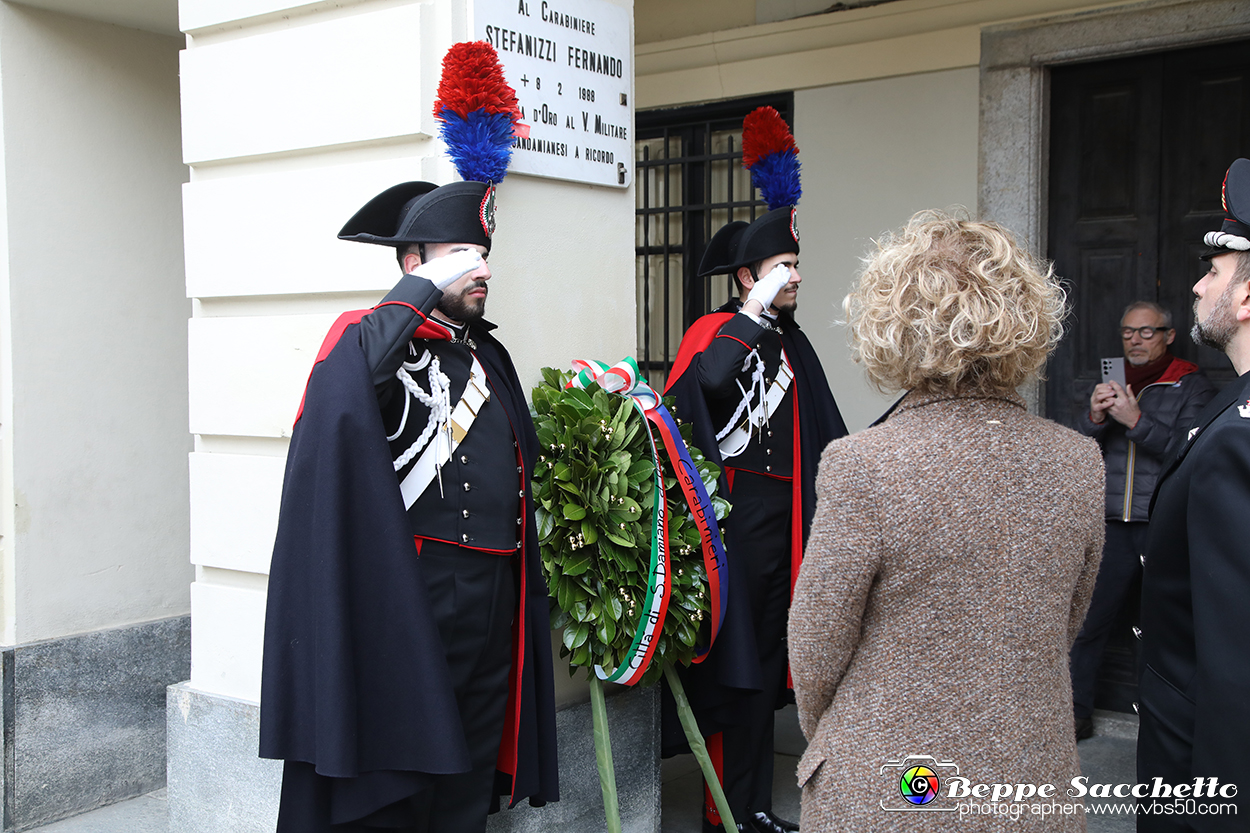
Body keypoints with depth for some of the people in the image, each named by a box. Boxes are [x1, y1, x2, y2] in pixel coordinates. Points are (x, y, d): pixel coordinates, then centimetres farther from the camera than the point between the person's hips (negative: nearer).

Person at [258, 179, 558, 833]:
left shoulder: (489, 355, 18)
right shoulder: (368, 338, -4)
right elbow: (343, 383, -29)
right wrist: (430, 287, -22)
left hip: (494, 600, 7)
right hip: (409, 599, -7)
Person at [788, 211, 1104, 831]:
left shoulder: (862, 467, -21)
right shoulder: (1079, 463, -7)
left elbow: (816, 646, -11)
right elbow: (1065, 629, 6)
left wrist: (820, 734, 9)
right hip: (1033, 783, 4)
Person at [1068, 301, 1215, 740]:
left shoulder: (1193, 387, 4)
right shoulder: (1108, 384, 16)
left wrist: (1136, 421, -19)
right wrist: (1095, 417, -9)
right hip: (1113, 525, 3)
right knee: (1086, 620, 1)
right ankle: (1076, 712, 12)